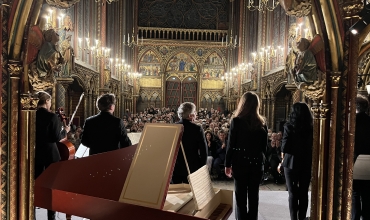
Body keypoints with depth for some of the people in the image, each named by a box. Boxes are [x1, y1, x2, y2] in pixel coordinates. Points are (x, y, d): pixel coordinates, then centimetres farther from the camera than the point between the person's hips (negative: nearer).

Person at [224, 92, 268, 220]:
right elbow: (264, 145, 7)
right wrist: (261, 160, 16)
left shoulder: (236, 121, -10)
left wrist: (227, 164, -2)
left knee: (241, 196, 7)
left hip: (240, 162, -3)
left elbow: (231, 144, -9)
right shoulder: (262, 122, 1)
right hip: (257, 163, 3)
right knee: (254, 195, 13)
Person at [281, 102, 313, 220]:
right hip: (306, 163, 3)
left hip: (291, 162, -3)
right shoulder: (311, 127, -1)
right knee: (304, 192, 14)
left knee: (293, 193, 7)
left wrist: (283, 155, 6)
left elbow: (285, 147, -11)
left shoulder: (289, 126, -10)